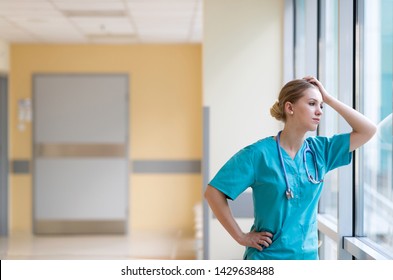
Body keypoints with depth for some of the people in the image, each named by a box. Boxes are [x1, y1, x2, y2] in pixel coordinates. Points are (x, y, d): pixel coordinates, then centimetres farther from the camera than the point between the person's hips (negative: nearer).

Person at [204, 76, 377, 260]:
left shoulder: (320, 150, 4)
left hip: (308, 257, 5)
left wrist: (328, 98, -2)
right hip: (266, 257, -5)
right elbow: (214, 192, -11)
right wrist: (241, 237, -11)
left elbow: (367, 130, 1)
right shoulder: (259, 154, -11)